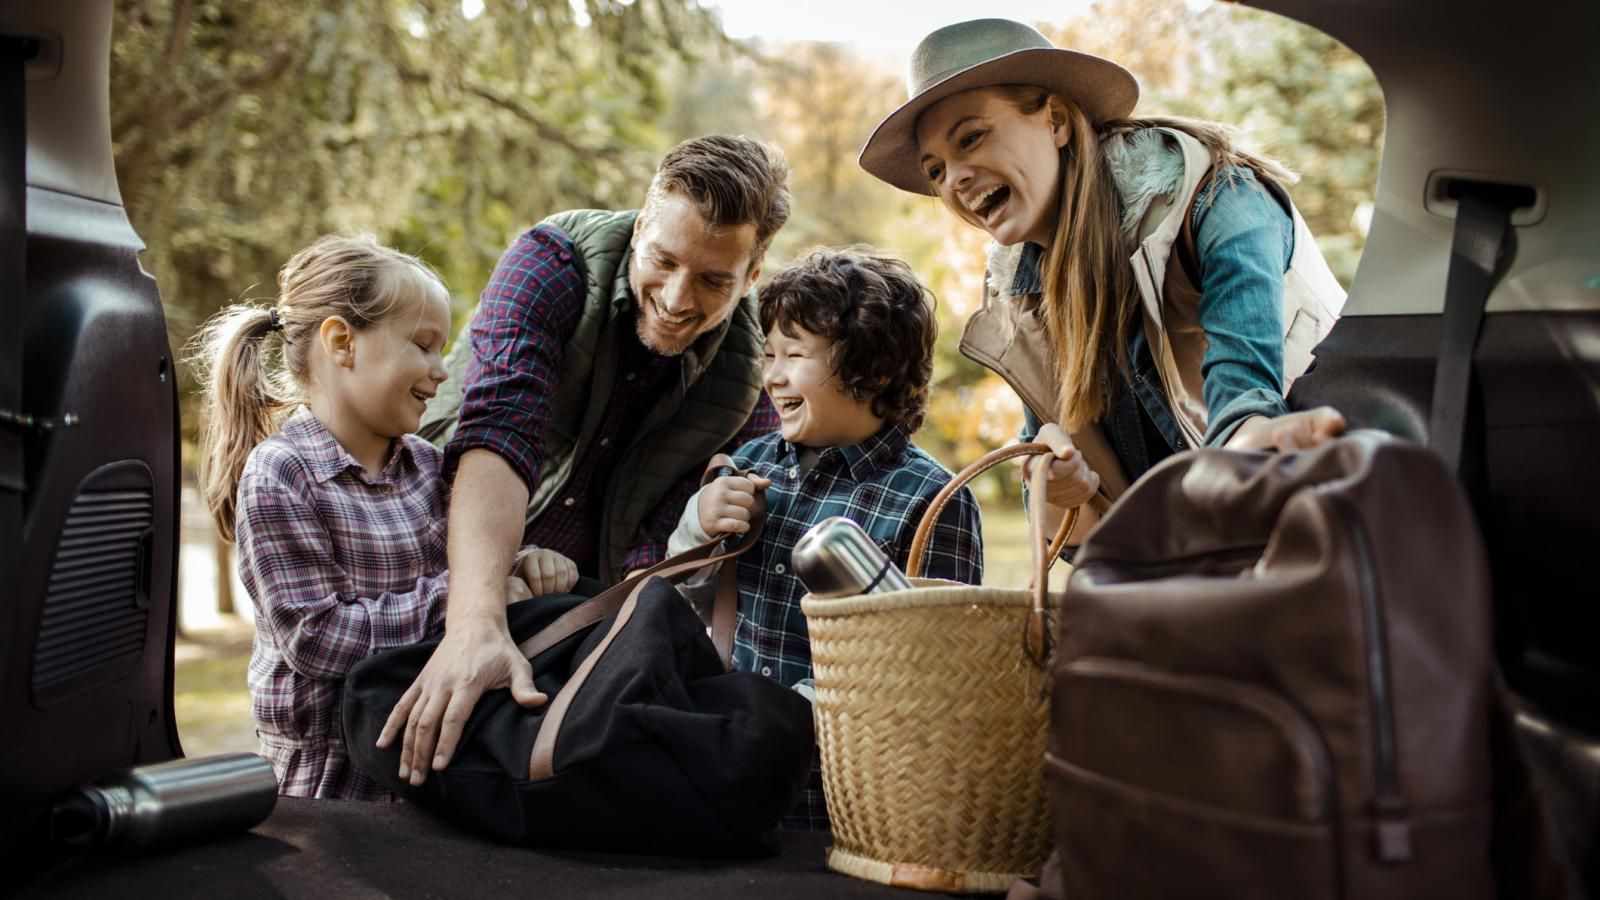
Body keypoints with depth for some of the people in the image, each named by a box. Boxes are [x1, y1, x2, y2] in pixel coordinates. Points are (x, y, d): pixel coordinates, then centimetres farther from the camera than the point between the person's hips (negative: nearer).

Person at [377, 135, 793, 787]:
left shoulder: (751, 374, -12)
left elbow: (667, 547, -15)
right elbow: (498, 434, -33)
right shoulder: (556, 261, -19)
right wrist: (476, 623, -46)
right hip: (452, 582, -2)